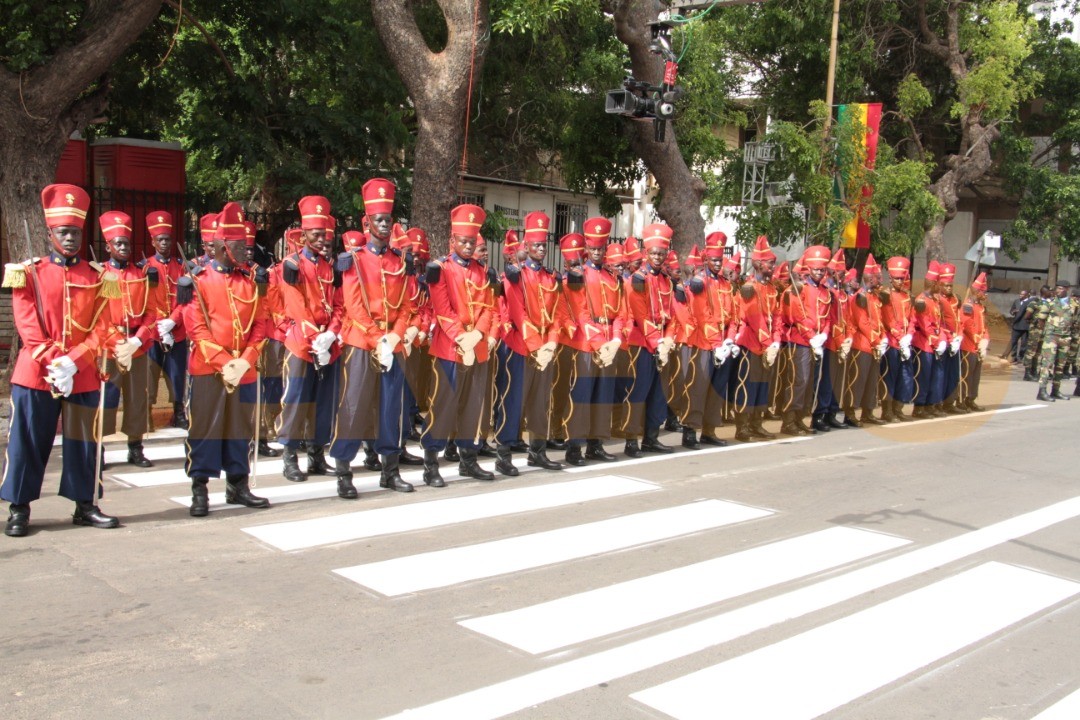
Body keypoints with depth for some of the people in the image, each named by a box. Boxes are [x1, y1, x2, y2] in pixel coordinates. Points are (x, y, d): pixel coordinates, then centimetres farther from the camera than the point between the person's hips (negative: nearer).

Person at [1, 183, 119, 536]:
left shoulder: (98, 279, 6)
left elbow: (100, 331, 0)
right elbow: (28, 328, -6)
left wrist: (72, 362, -14)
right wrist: (54, 365, -16)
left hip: (84, 376, 2)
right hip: (35, 374, -2)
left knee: (83, 441, 8)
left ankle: (85, 506, 20)